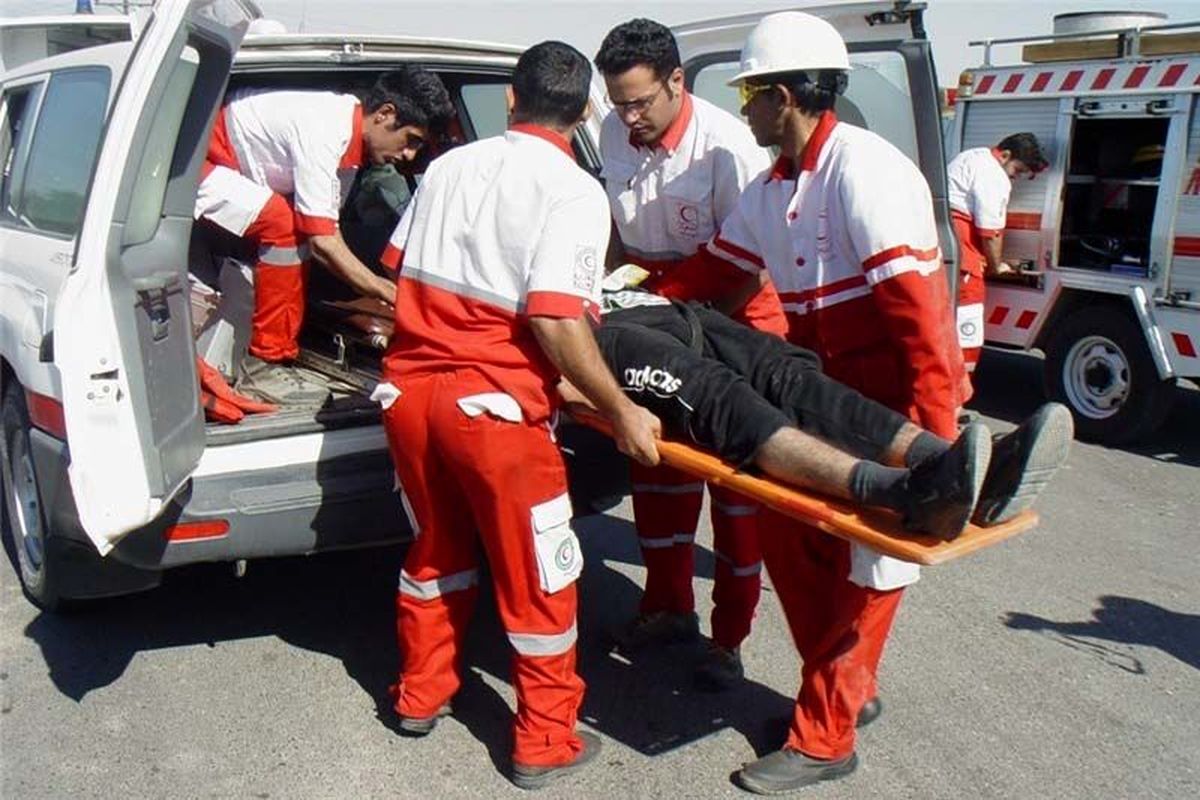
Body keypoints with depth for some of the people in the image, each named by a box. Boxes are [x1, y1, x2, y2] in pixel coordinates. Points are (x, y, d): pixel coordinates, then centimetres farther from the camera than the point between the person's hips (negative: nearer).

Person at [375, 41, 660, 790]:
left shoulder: (449, 165, 11)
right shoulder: (575, 191, -9)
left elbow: (400, 267, 18)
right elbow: (555, 319, -19)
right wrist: (621, 410, -12)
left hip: (408, 388, 7)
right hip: (492, 405, -6)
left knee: (437, 548, 25)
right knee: (538, 578, 10)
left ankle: (421, 695, 40)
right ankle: (546, 743, 22)